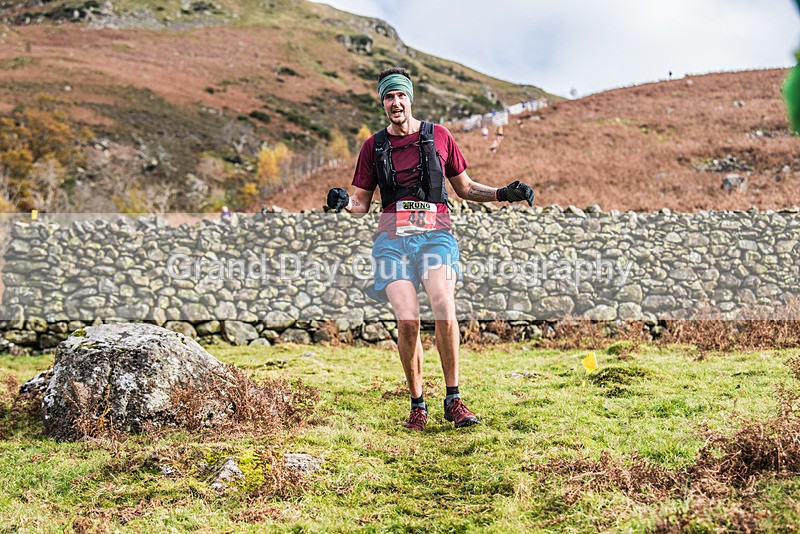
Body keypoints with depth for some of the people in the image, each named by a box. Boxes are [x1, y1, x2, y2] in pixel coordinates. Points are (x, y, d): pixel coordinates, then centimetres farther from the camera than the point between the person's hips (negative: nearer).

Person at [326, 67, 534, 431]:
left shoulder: (439, 137, 13)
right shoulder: (374, 146, 15)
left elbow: (464, 187, 21)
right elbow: (362, 203, 16)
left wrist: (503, 193, 6)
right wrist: (344, 201, -7)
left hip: (435, 233, -1)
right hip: (393, 237, 1)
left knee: (444, 310, -24)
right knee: (407, 321, -15)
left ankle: (453, 400, -12)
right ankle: (417, 404, 2)